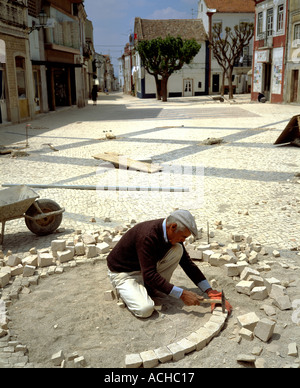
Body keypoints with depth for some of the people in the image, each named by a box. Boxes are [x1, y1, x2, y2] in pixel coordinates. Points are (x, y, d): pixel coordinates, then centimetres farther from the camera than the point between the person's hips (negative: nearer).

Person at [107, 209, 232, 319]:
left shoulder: (173, 234, -9)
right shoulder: (148, 236, -35)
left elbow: (187, 263, -2)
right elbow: (149, 275, -33)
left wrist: (209, 290, -8)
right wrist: (181, 294, -31)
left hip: (146, 269, 7)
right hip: (122, 273, -7)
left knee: (177, 250, -13)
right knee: (145, 309, -29)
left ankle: (151, 289, -1)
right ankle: (127, 292, 4)